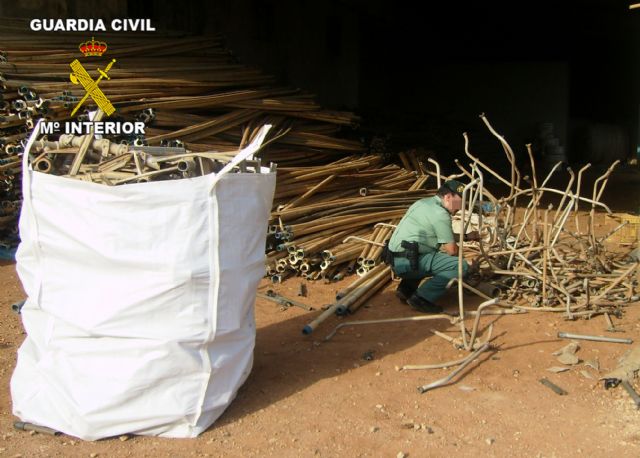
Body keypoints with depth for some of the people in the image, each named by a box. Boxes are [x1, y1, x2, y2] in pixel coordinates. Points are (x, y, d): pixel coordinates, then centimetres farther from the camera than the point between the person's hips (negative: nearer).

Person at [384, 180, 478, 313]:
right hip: (408, 262, -10)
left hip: (395, 261, 10)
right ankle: (422, 297, -12)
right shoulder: (440, 214, -12)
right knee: (461, 266, -13)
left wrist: (467, 236, 26)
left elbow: (446, 237, 29)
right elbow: (452, 250, -7)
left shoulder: (425, 202, 17)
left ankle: (407, 287, 19)